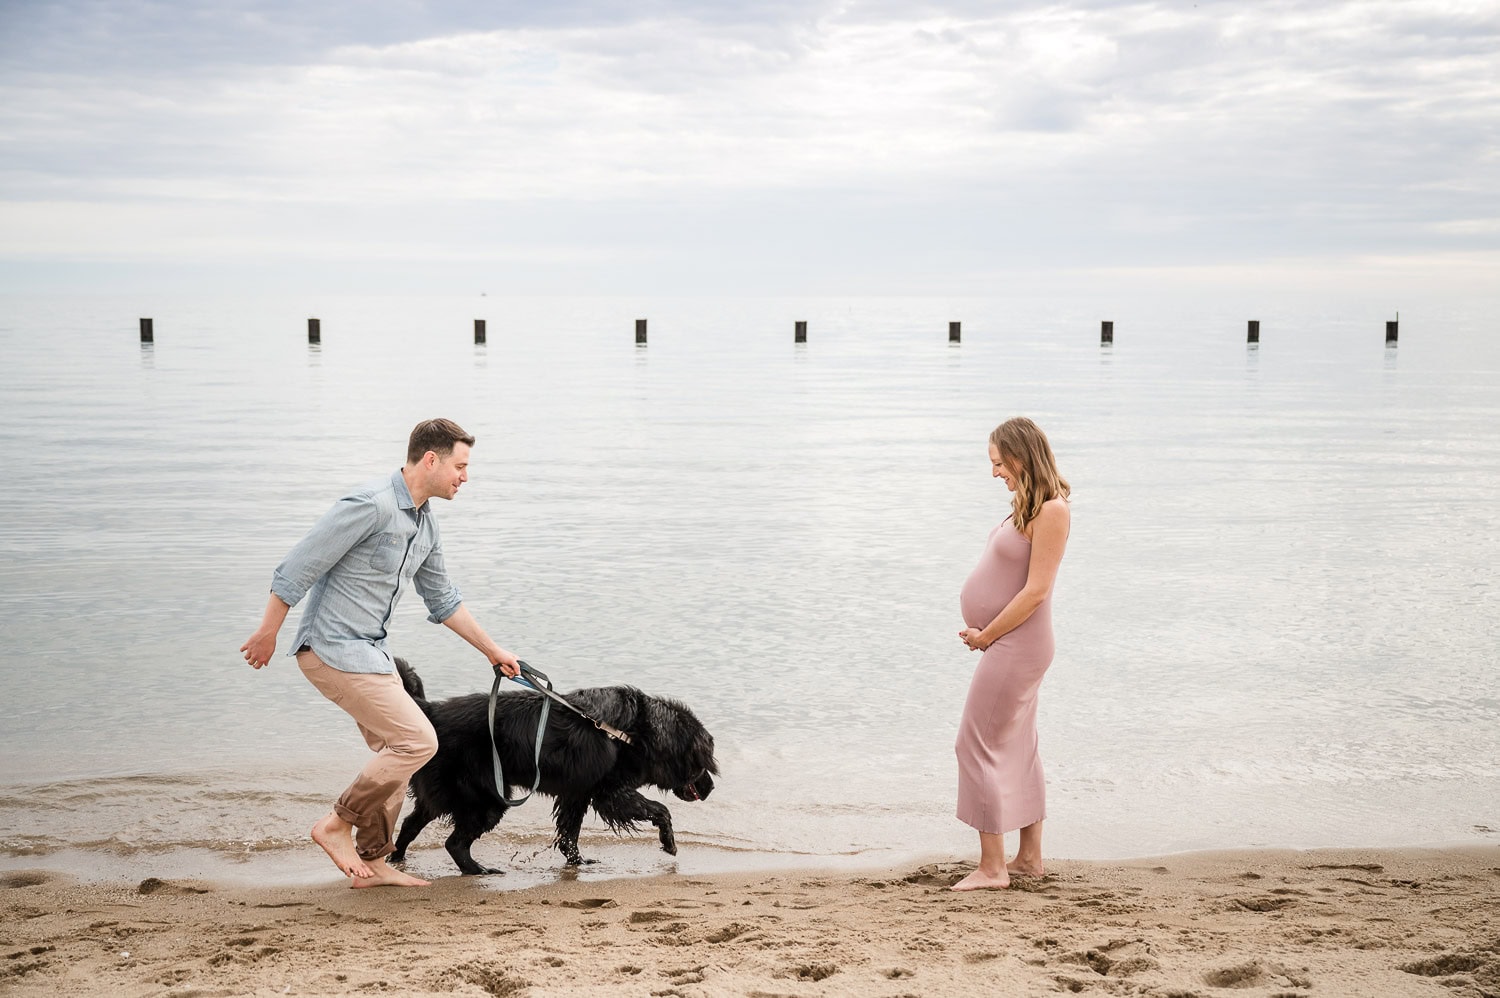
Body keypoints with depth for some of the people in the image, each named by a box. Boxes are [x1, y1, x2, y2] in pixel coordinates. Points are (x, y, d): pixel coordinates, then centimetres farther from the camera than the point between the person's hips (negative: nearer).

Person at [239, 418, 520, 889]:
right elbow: (298, 566, -18)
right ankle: (336, 825, 1)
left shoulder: (425, 526, 11)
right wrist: (267, 633, -12)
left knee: (394, 752, 14)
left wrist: (492, 650, 27)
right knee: (416, 741, -12)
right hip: (333, 650, -10)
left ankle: (373, 863, 24)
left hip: (369, 652, 10)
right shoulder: (372, 505, -20)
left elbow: (442, 599, 24)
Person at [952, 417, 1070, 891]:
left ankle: (991, 866, -1)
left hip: (1015, 644, -10)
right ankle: (1029, 857, 23)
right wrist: (984, 633, 3)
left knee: (979, 745, -6)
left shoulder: (1051, 511, -19)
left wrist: (985, 636, -14)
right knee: (1016, 747, 14)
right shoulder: (1026, 504, 10)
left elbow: (1035, 590, -21)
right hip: (1011, 643, 10)